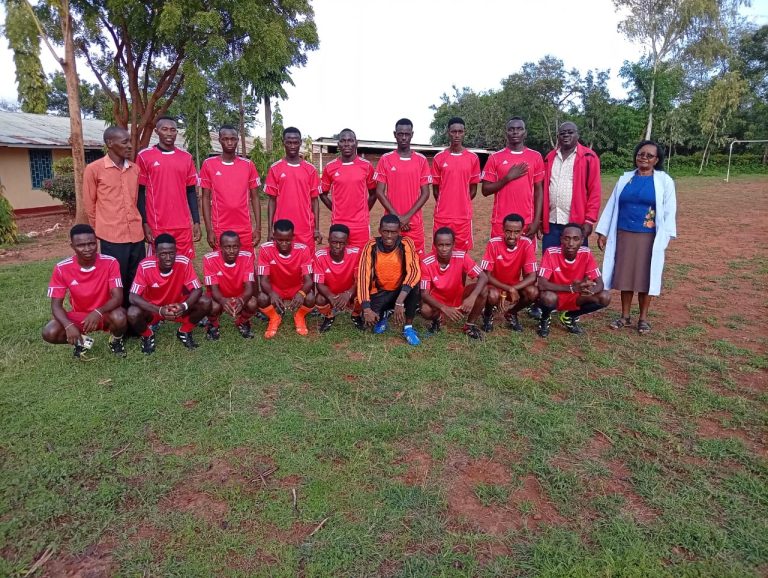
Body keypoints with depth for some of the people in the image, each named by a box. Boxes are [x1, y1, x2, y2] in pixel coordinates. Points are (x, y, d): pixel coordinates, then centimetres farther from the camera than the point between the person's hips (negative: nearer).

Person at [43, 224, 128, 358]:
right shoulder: (62, 268, -14)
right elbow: (56, 305, -12)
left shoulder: (110, 262, -19)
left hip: (105, 314, -2)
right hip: (78, 316, 2)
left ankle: (116, 340, 1)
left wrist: (98, 312, -41)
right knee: (50, 333, -24)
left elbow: (117, 298, -21)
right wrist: (68, 325, -32)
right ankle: (81, 341, 9)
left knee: (119, 318, -36)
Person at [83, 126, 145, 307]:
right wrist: (103, 229, 9)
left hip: (136, 235, 5)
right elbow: (89, 205, 3)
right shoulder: (94, 169, -4)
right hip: (111, 238, -4)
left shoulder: (135, 169, 10)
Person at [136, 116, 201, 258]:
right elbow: (140, 193, 1)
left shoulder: (186, 157, 8)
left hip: (183, 226, 3)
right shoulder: (144, 156, 0)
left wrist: (196, 222, 5)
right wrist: (144, 224, -5)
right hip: (156, 226, -2)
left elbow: (191, 192, 11)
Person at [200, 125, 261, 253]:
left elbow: (254, 198, 7)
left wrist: (258, 228, 0)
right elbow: (206, 198, 3)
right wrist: (209, 230, -4)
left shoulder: (248, 165, 5)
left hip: (245, 229, 1)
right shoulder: (208, 164, 1)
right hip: (219, 229, -1)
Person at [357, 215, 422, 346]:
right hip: (380, 292, 1)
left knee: (414, 283, -34)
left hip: (401, 290, -1)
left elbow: (414, 271, -33)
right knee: (369, 318, -27)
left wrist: (399, 302, -44)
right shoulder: (371, 246, -16)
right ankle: (384, 315, 12)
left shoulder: (406, 244, -19)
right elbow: (363, 276, -20)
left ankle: (408, 327, -14)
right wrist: (367, 309, -30)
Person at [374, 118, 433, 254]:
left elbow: (425, 193, 0)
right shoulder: (385, 159, 2)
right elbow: (379, 192, -1)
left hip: (415, 222, 0)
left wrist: (408, 216, -10)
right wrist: (396, 216, -10)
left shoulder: (421, 160, 3)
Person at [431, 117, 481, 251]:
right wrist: (444, 205, 10)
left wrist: (462, 204, 9)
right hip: (442, 215, 0)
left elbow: (473, 190, 8)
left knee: (462, 252, 5)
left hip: (464, 216, 0)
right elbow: (435, 189, 7)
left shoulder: (473, 158, 3)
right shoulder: (439, 158, 2)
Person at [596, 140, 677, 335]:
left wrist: (664, 237, -9)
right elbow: (611, 206, 8)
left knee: (646, 276, 5)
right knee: (625, 275, 7)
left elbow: (669, 211, -2)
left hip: (649, 237, -2)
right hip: (624, 235, 2)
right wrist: (602, 231, 4)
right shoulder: (625, 179, 8)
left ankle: (643, 318, 16)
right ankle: (625, 316, 18)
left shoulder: (664, 181, 1)